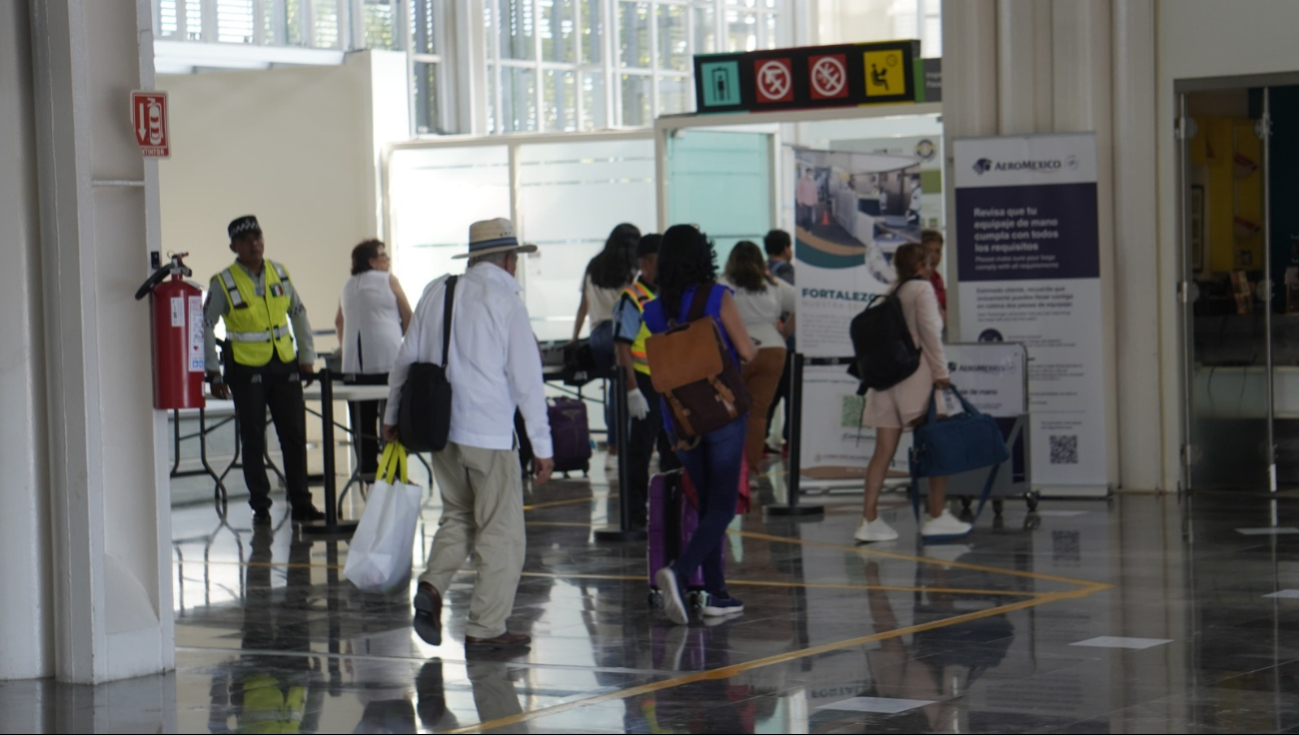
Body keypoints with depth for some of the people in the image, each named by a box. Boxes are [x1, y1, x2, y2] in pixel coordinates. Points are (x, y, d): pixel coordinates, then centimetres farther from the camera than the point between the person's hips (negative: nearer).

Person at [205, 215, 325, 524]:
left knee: (295, 435, 3)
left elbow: (299, 314, 14)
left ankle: (301, 504, 10)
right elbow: (205, 327, -4)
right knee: (253, 440, 2)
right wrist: (213, 373, -7)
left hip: (285, 366, 3)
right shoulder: (223, 283, -7)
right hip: (246, 370, -3)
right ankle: (260, 507, 10)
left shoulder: (280, 274, 4)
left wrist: (307, 357, 10)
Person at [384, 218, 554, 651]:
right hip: (490, 434, -6)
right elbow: (526, 377, -10)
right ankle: (485, 628, 6)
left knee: (458, 516, 22)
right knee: (501, 532, 4)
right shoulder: (504, 299, -9)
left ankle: (432, 585, 0)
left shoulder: (437, 293, 6)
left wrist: (392, 417, 26)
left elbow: (406, 359, 13)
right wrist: (542, 446, -6)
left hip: (440, 429, 6)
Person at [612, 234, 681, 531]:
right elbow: (623, 347, -14)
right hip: (645, 383, -7)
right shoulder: (631, 299, -9)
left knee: (674, 450, 13)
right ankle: (636, 514, 5)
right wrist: (632, 390, -19)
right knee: (640, 452, -1)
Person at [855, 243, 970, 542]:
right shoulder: (922, 288, -4)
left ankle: (869, 519, -2)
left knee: (884, 450, 3)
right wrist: (940, 371, -9)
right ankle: (937, 516, 5)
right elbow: (929, 333, -11)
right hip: (916, 374, -6)